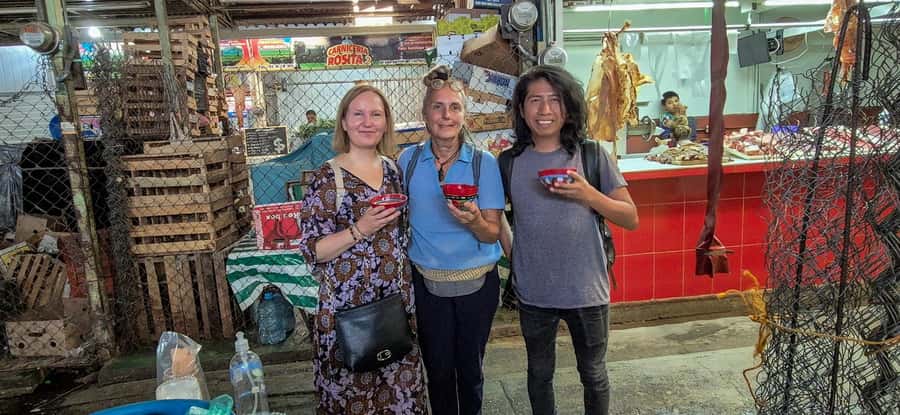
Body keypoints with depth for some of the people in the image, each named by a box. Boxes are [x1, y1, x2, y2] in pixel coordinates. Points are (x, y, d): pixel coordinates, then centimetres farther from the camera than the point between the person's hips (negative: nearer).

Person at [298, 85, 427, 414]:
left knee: (399, 386, 17)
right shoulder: (327, 178, -12)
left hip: (396, 298, 5)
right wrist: (360, 230, -23)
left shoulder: (392, 170, 4)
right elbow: (311, 250, -12)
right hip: (348, 303, -5)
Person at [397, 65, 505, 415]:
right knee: (438, 370, 13)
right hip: (427, 282, 1)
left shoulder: (483, 162, -7)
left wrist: (474, 220, -30)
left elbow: (492, 234, -9)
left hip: (477, 282, -1)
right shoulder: (408, 160, -2)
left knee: (470, 369, 14)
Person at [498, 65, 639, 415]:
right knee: (539, 374, 20)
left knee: (593, 375, 18)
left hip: (587, 291, -1)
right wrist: (509, 251, 0)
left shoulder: (591, 155, -8)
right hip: (533, 293, 1)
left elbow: (631, 219, -7)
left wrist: (589, 195, -22)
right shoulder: (510, 161, -3)